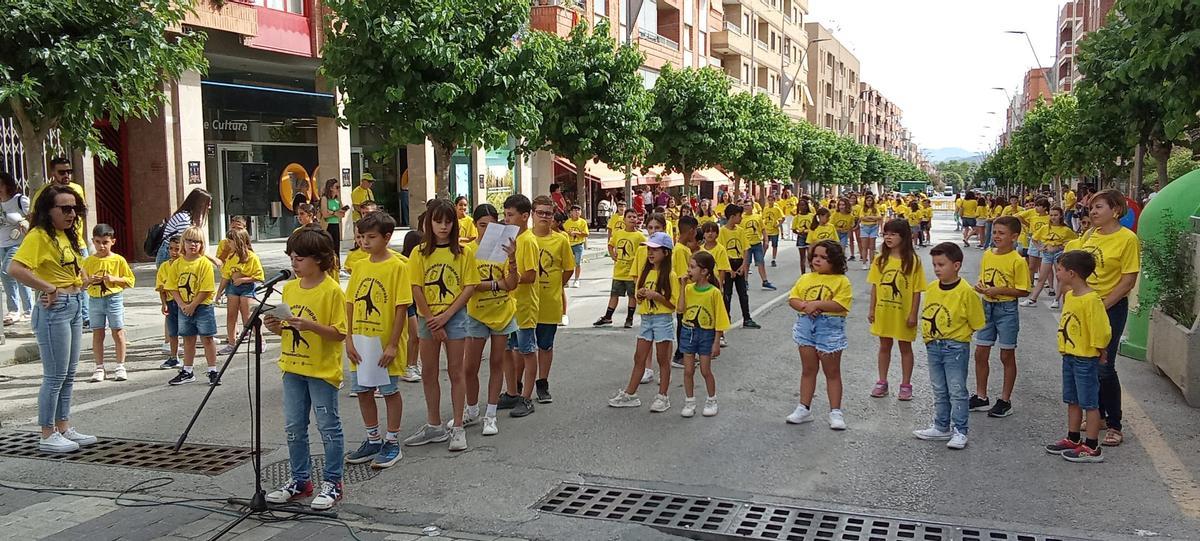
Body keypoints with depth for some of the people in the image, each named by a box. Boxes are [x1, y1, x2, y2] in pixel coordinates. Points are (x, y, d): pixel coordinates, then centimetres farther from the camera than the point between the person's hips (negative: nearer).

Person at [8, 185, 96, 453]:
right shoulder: (39, 236, -14)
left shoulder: (68, 235, 12)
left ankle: (64, 428, 25)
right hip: (54, 309, -9)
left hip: (75, 306, 9)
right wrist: (48, 288, -23)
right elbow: (15, 268, -27)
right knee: (55, 375, -2)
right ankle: (48, 436, 8)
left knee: (69, 373, 15)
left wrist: (80, 283, 10)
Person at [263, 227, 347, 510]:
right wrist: (276, 326, -5)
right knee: (294, 427, 13)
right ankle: (299, 480, 26)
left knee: (328, 426, 3)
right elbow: (287, 326, 16)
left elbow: (340, 333, -15)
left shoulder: (332, 291, -13)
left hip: (322, 370, -7)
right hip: (293, 367, 7)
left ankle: (332, 482, 14)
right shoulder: (289, 288, 8)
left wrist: (312, 326, -28)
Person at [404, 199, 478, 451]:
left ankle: (458, 428, 10)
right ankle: (434, 426, 22)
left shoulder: (463, 253, -3)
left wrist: (445, 316, -13)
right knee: (428, 373, 9)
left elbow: (469, 287, -6)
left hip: (454, 316, -2)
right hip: (427, 318, 2)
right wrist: (432, 321, -9)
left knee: (456, 371, 2)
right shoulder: (419, 253, 0)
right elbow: (416, 290, -4)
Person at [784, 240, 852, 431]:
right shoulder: (806, 278, 8)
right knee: (808, 370, 13)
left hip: (830, 328, -4)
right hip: (806, 326, 4)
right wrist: (804, 306, -16)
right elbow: (792, 299, 4)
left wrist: (816, 304, -21)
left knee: (832, 372, 6)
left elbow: (840, 305, -18)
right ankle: (804, 409, 21)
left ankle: (835, 412, 13)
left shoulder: (841, 281, -6)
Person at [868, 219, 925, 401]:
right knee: (884, 346, 14)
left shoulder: (913, 261, -11)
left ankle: (906, 385, 21)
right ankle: (882, 383, 25)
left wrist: (913, 314, -11)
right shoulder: (880, 259, -1)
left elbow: (917, 290, -9)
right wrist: (872, 309, 3)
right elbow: (875, 286, 4)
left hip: (904, 313, -3)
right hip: (883, 311, 3)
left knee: (905, 347, 10)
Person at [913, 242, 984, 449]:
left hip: (956, 347, -6)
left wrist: (956, 336, -4)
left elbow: (976, 323, -8)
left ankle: (959, 431, 11)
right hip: (933, 346, 6)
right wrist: (929, 336, 4)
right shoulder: (931, 288, 1)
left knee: (957, 390, 1)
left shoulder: (966, 292, -16)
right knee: (939, 390, 16)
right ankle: (941, 427, 28)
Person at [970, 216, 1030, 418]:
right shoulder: (987, 255, 4)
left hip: (1007, 309, -6)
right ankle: (981, 397, 22)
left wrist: (999, 291, -22)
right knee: (980, 353, 9)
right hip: (987, 307, 6)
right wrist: (980, 286, -5)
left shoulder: (1017, 261, -14)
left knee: (1007, 356, 6)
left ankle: (1005, 401, 17)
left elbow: (1023, 290, -14)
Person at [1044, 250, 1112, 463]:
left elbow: (1101, 330, -20)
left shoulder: (1091, 299, -22)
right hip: (1069, 356, 9)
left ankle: (1092, 448, 8)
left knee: (1089, 403, 0)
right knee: (1072, 401, 18)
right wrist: (1065, 349, 15)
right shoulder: (1069, 295, 6)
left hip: (1086, 359, -9)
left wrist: (1099, 352, -9)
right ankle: (1073, 439, 30)